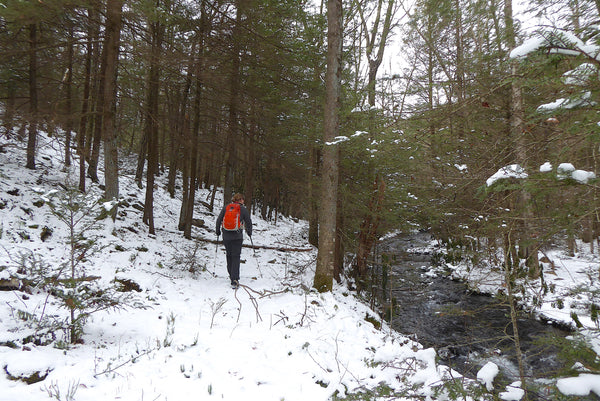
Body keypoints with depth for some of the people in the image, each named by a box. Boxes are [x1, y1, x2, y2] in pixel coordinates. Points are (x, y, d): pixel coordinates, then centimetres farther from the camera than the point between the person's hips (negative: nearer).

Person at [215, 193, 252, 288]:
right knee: (236, 257, -3)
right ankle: (234, 280, -12)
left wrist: (217, 231, 22)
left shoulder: (225, 207, 6)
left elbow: (219, 220, 8)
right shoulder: (243, 209, -1)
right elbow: (248, 222, 5)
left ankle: (231, 275, 29)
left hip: (226, 236, 3)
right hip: (237, 237, -3)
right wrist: (249, 233, 21)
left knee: (229, 256, 19)